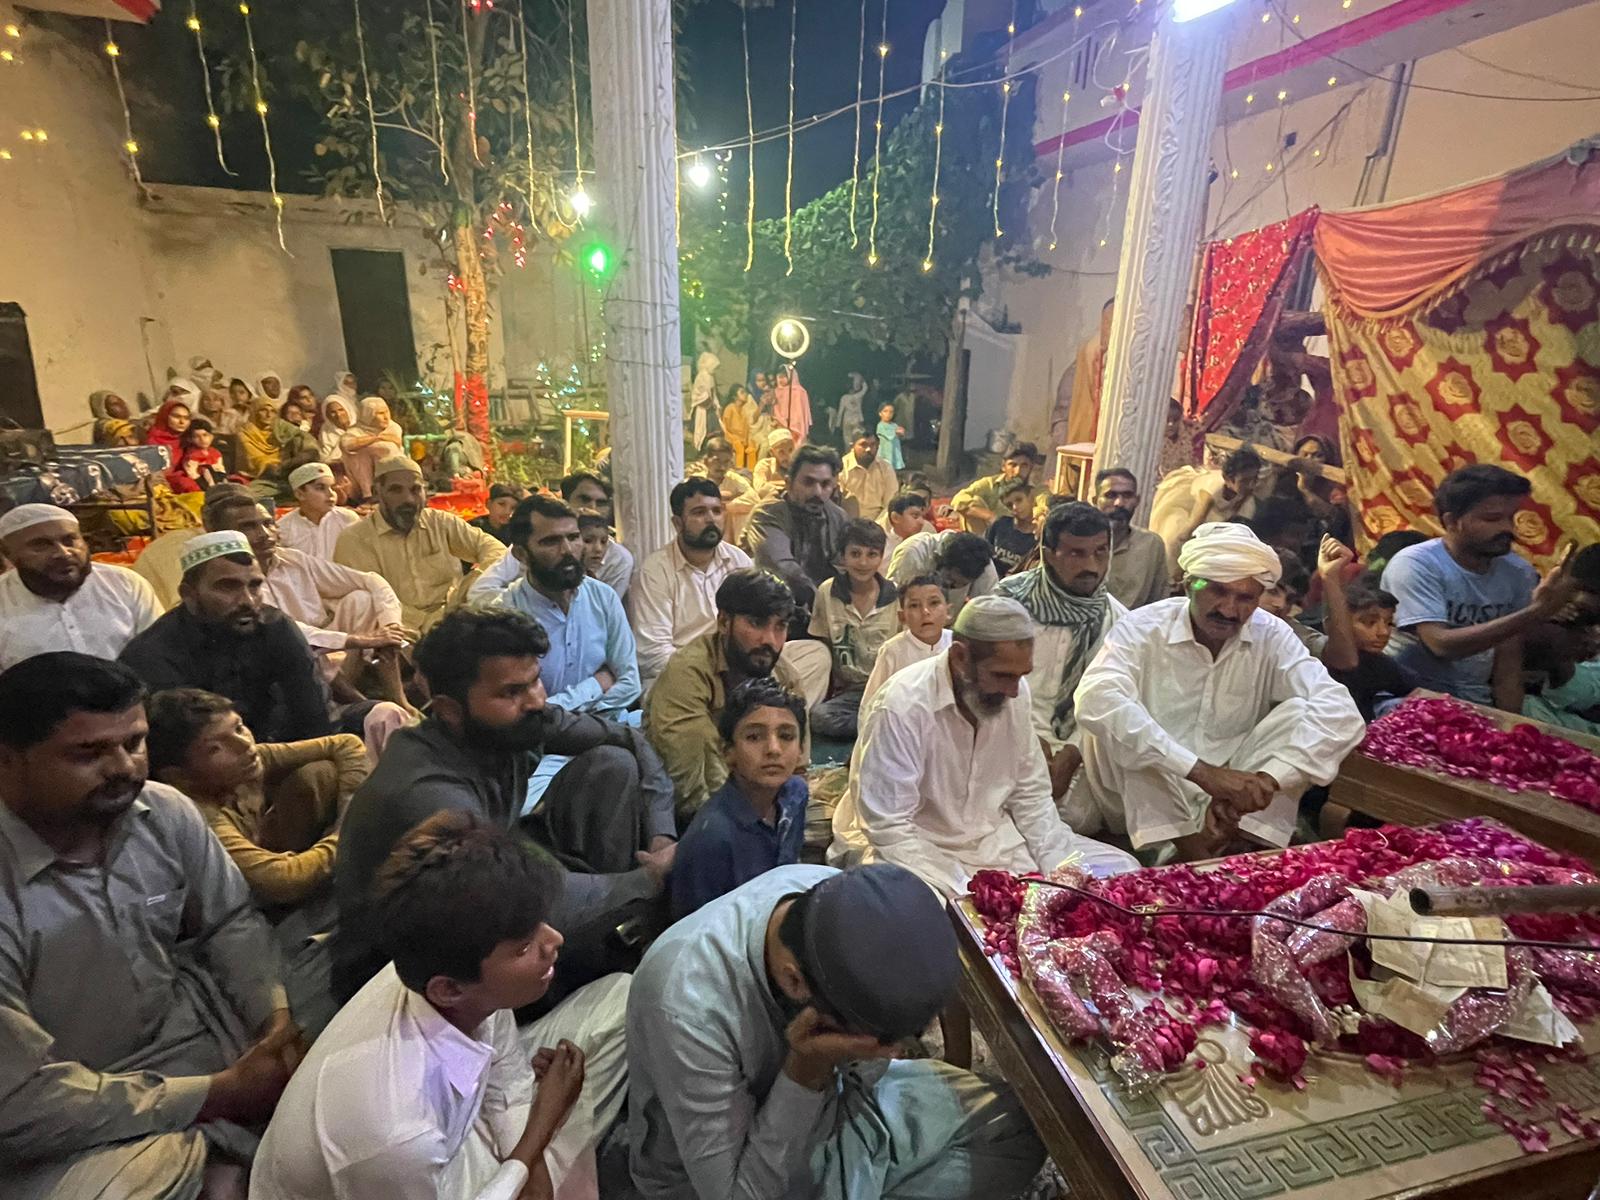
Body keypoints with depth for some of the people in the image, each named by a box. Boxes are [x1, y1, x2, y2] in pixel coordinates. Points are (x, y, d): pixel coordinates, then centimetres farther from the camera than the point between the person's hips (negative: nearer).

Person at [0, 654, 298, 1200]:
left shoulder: (166, 812, -10)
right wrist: (217, 1095, -21)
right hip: (78, 1128, -4)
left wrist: (278, 1019, -14)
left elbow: (229, 922, 2)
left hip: (191, 1026, 5)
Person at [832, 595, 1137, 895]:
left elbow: (1031, 796, 4)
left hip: (992, 839, 6)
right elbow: (888, 828, -22)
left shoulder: (1014, 692, -5)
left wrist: (1060, 868, -10)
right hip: (913, 847, -5)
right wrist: (968, 892, -28)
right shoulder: (900, 706, -25)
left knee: (1119, 870, -1)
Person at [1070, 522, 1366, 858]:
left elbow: (1339, 712, -18)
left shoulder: (1272, 637, -5)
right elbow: (1094, 700, -35)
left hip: (1228, 800, 3)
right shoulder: (1142, 628, -15)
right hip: (1144, 803, -2)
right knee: (1113, 721, -29)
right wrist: (1201, 772, -40)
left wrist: (1268, 779, -35)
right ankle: (1188, 850, -23)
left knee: (1299, 713, -17)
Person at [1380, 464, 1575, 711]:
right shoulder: (1414, 565, -15)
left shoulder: (1519, 573, 2)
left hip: (1475, 703, 5)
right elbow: (1443, 645, -25)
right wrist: (1536, 612, -24)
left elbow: (1508, 664, 4)